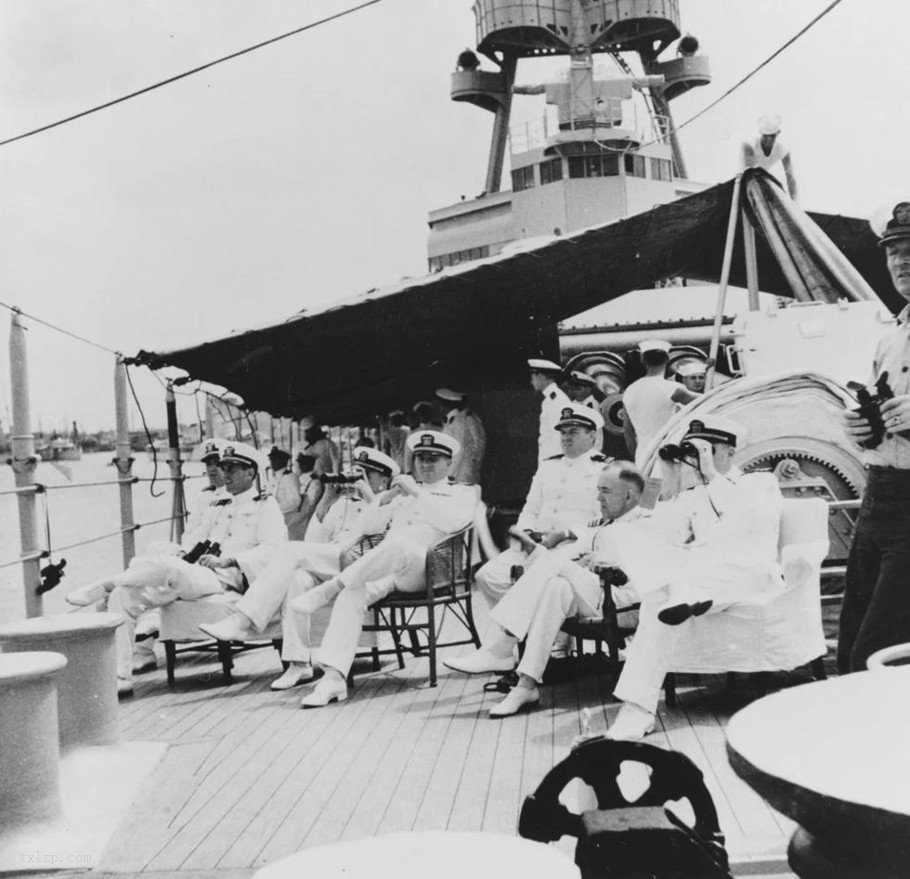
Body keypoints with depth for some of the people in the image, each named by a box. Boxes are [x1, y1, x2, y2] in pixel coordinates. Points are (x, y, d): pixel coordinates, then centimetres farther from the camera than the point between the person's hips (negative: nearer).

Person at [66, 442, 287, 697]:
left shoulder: (265, 505, 8)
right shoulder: (219, 507, 31)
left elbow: (274, 549, -7)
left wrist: (227, 559, -17)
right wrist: (185, 553, 4)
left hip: (227, 579, -7)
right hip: (194, 574, 8)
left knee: (161, 565, -35)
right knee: (122, 596, -11)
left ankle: (100, 588, -15)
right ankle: (120, 676, -13)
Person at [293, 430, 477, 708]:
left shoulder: (462, 493, 19)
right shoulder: (404, 492, 35)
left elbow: (455, 521, -6)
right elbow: (368, 527, 26)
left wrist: (417, 492, -6)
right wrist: (386, 499, 8)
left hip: (423, 568, -4)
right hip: (386, 569, 4)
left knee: (398, 545, -39)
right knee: (352, 596, -28)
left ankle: (328, 590, -38)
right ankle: (334, 677, -36)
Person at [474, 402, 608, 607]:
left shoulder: (604, 468, 3)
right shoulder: (548, 466, 25)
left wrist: (562, 535, -15)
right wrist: (526, 532, 3)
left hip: (575, 545, -6)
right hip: (536, 544, 6)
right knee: (487, 576, -16)